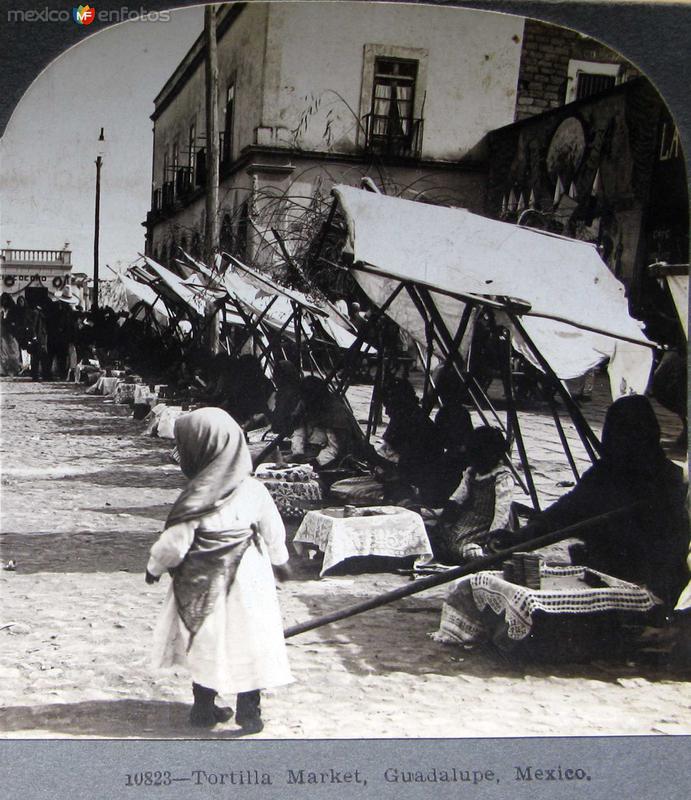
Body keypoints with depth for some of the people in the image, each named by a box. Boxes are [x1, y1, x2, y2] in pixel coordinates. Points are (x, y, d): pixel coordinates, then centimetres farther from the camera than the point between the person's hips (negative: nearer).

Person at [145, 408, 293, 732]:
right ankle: (249, 711, 19)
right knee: (247, 642, 12)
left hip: (204, 584, -2)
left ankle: (204, 708, 25)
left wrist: (155, 566, 5)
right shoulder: (253, 490, -9)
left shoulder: (195, 498, -20)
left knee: (206, 644, 14)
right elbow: (273, 533, 2)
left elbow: (174, 543, -14)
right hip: (247, 581, 2)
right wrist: (281, 562, 20)